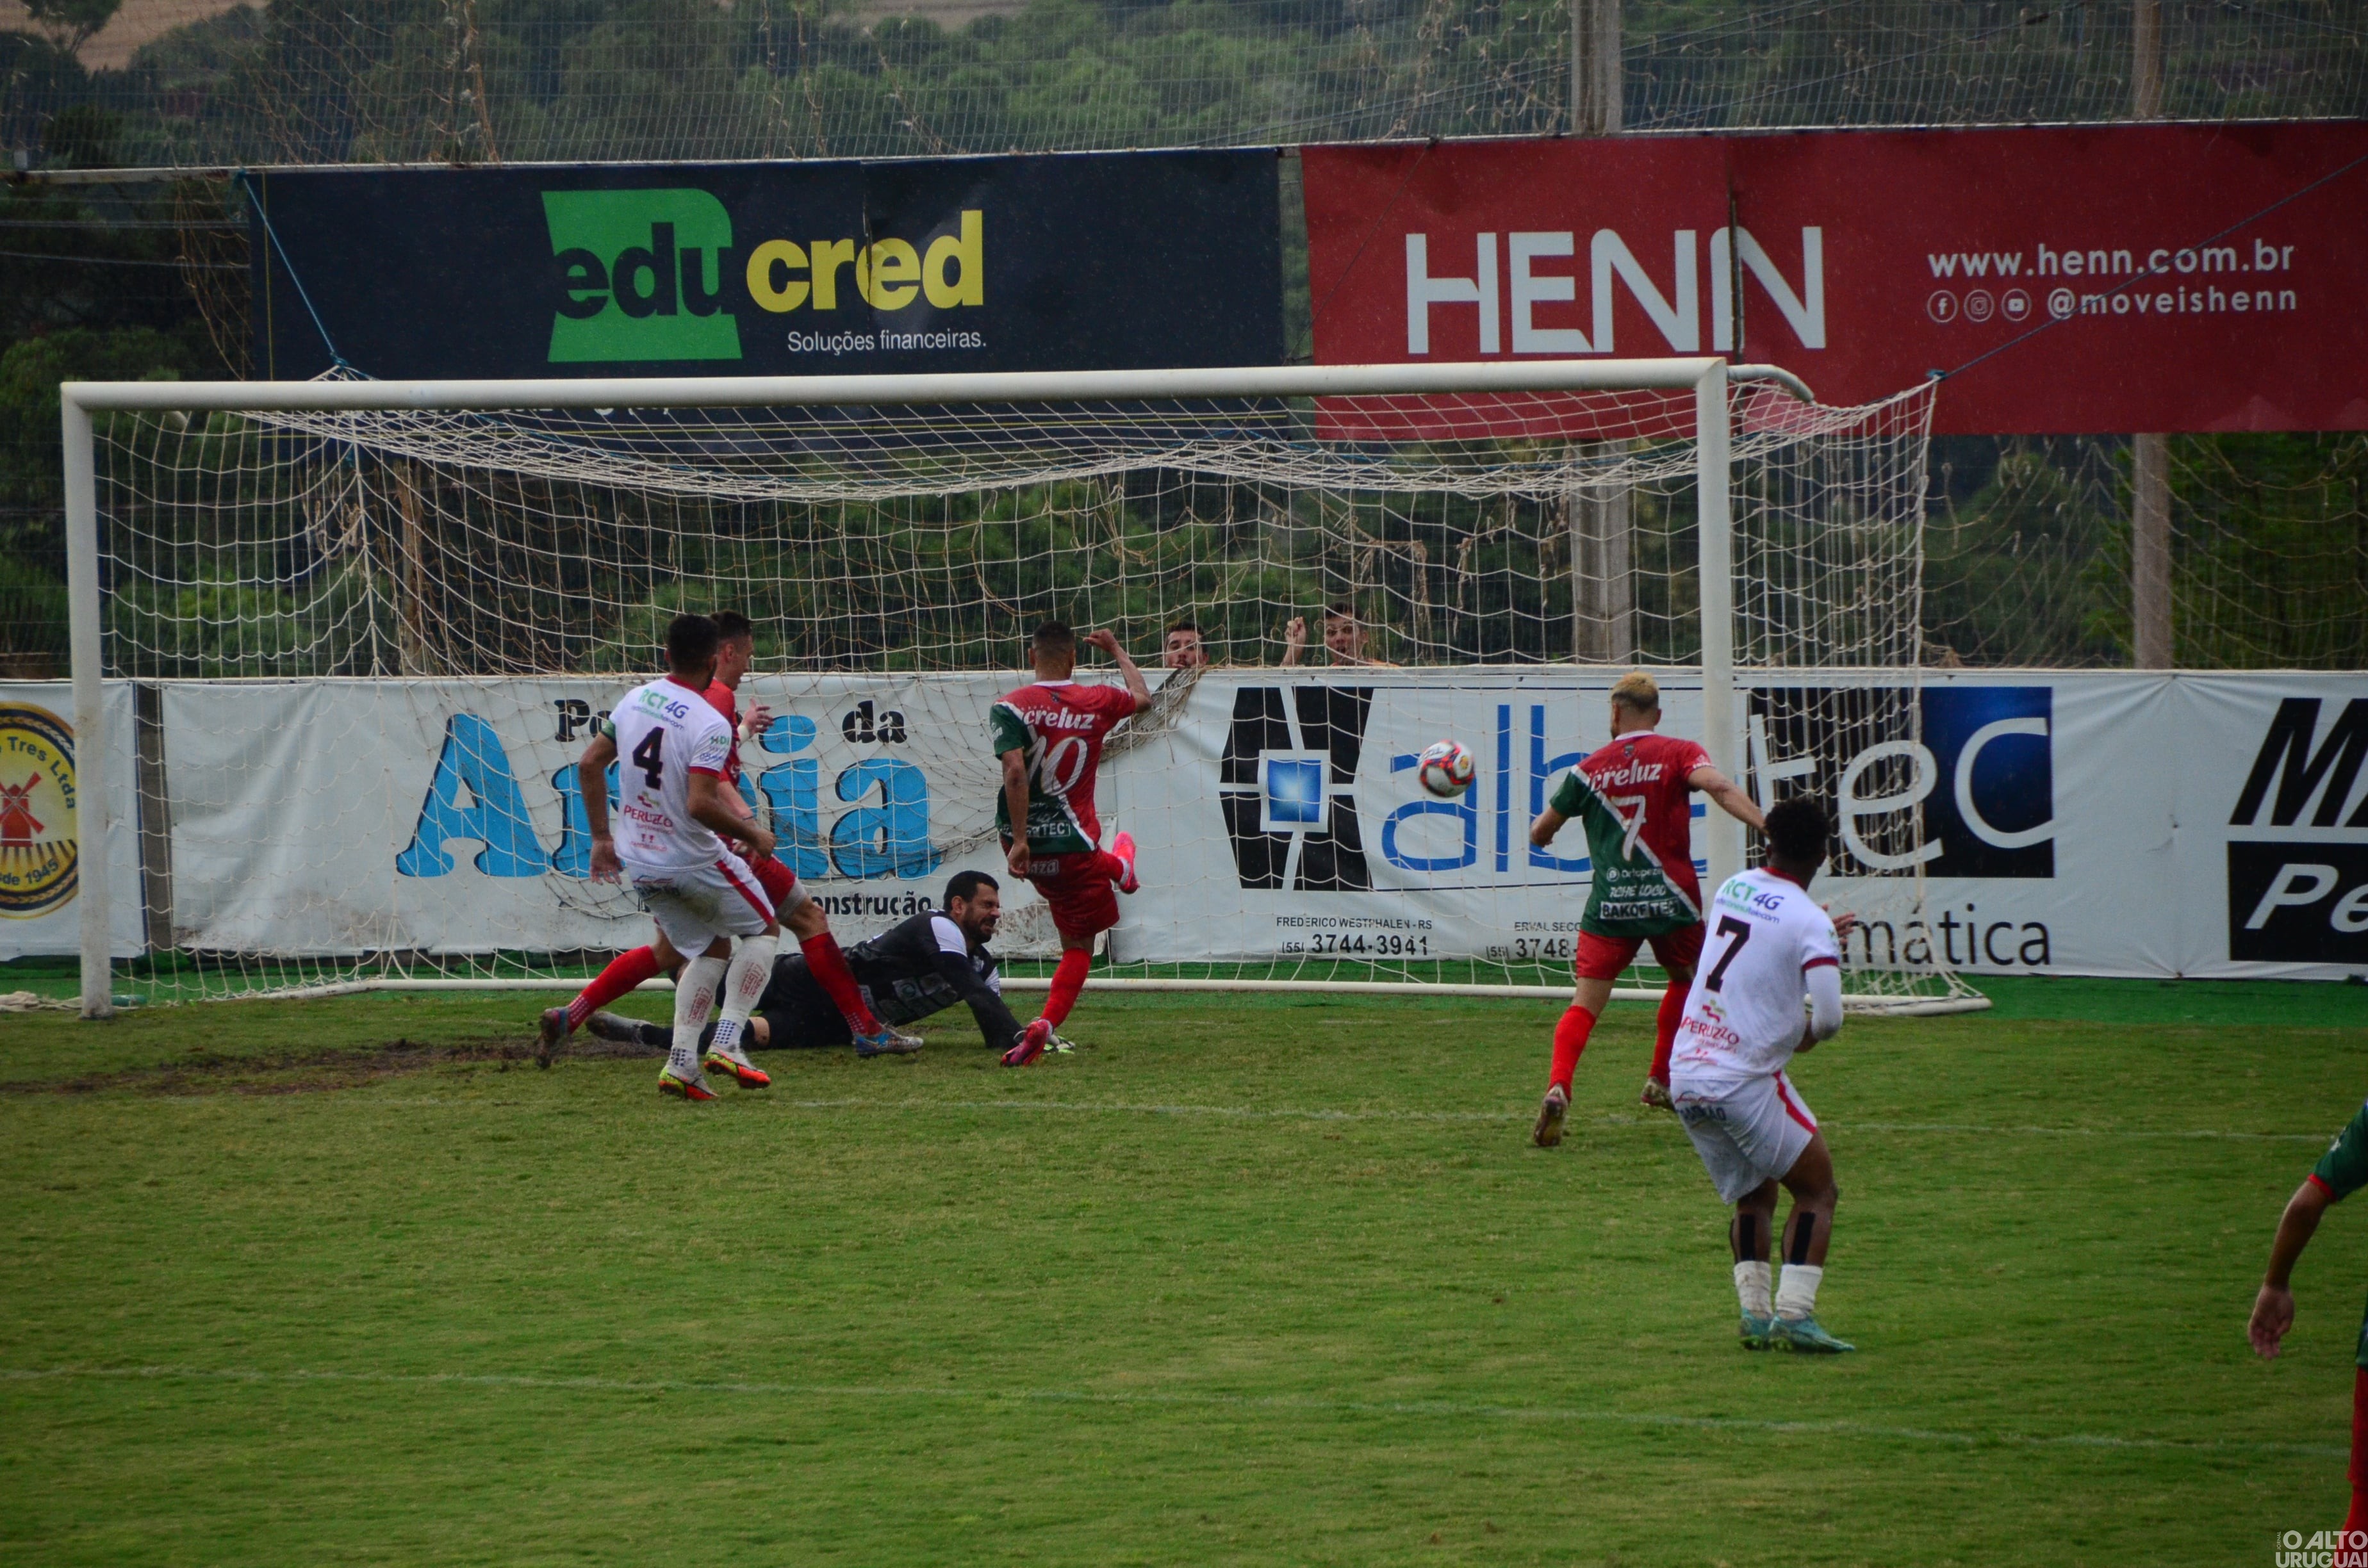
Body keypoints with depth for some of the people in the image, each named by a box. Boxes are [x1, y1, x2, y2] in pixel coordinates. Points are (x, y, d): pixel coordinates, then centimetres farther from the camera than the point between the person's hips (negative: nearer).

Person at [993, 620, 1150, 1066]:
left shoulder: (1010, 707, -8)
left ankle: (1116, 868, 63)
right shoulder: (1098, 702, 0)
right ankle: (1044, 1027, -10)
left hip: (1022, 844, 1)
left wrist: (1019, 839, -20)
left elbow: (1015, 772, -20)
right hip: (1072, 842, -1)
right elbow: (1141, 695, 23)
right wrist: (1116, 650, 40)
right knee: (1079, 945, 5)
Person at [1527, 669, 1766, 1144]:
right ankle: (1661, 1080, 31)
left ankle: (1558, 1088, -28)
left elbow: (1541, 832, 14)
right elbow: (1719, 787, -17)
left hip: (1609, 906, 0)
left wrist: (1539, 832, 37)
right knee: (1685, 981, 29)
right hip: (1671, 902, 0)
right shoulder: (1679, 754, 2)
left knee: (1585, 1004, -4)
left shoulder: (1591, 770, 7)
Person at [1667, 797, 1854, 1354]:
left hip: (1685, 1075, 6)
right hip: (1747, 1078, -6)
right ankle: (1795, 1314, -9)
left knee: (1754, 1196, 20)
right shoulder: (1810, 922, -11)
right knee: (1816, 1190, 6)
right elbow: (1829, 1017, -17)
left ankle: (1755, 1312, 6)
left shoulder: (1730, 889, 10)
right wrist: (1807, 1037, 6)